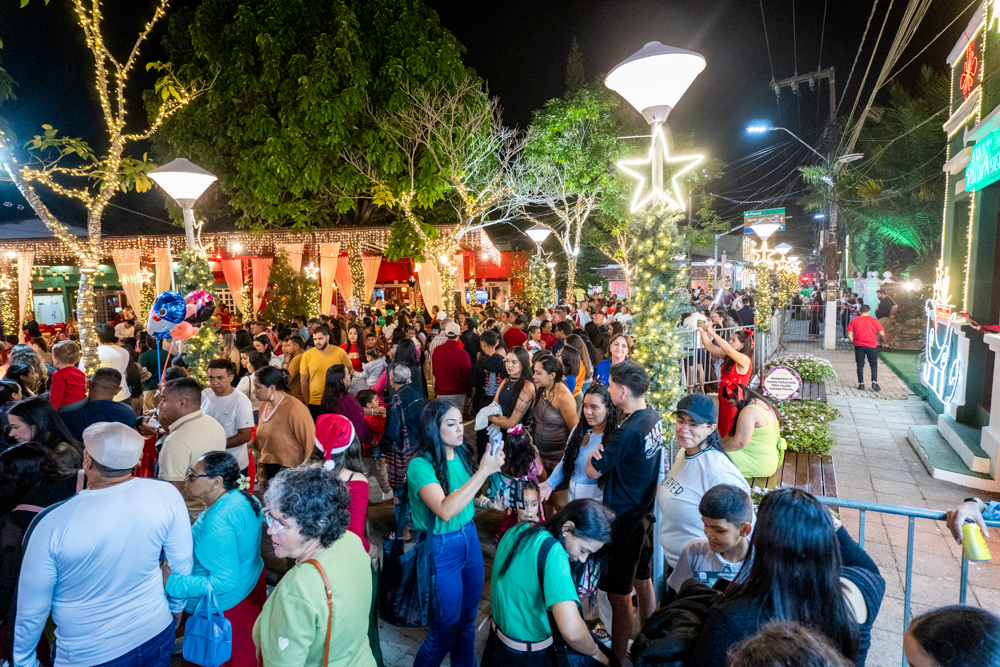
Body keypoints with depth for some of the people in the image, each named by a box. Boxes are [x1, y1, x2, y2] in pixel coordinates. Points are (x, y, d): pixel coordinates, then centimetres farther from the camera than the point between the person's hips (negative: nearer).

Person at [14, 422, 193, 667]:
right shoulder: (167, 496, -20)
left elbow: (33, 609, -11)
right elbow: (182, 564, -6)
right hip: (156, 635, 2)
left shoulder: (53, 525, -25)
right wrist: (177, 606, 13)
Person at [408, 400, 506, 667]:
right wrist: (483, 471, -37)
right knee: (448, 624, 11)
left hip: (470, 537, 6)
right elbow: (445, 510, -35)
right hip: (442, 547, -6)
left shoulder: (461, 453, -4)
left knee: (469, 615, 21)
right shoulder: (420, 466, -23)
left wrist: (491, 465, -8)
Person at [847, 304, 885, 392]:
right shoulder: (874, 320, -1)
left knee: (860, 365, 7)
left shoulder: (854, 321, 0)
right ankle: (874, 383, 1)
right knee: (874, 365, 11)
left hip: (859, 345, 1)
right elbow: (882, 333, -2)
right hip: (871, 345, -1)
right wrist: (877, 335, 19)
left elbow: (849, 334, -3)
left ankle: (861, 384, 6)